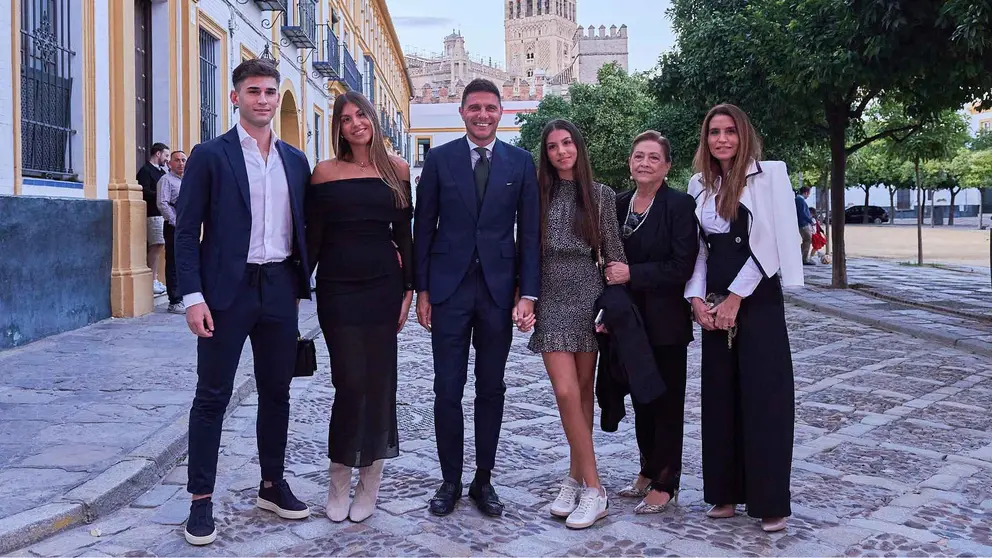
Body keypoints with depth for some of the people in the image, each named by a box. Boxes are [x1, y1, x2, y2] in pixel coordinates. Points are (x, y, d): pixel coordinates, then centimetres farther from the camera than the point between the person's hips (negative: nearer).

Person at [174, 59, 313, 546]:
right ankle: (201, 500, 12)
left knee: (276, 391, 12)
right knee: (212, 395, 1)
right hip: (227, 290, -4)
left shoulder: (295, 160, 11)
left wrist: (300, 286, 10)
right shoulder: (210, 156, -2)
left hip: (280, 289, 4)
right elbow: (187, 231, -5)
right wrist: (193, 297, -13)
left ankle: (272, 485, 26)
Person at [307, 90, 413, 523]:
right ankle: (339, 477, 14)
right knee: (351, 381, -3)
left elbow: (404, 233, 7)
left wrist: (408, 289, 2)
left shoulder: (396, 169, 6)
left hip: (383, 286, 1)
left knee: (378, 381, 5)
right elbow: (312, 236, 3)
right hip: (337, 287, -1)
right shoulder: (325, 172, 2)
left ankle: (370, 480, 19)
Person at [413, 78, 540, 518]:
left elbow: (529, 232, 2)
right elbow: (423, 228, 4)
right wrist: (422, 290, 0)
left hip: (498, 289, 1)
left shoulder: (521, 162, 4)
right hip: (449, 288, 0)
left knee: (491, 390, 8)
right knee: (447, 390, 4)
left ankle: (483, 480, 21)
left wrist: (528, 294, -4)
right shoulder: (439, 159, 3)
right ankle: (450, 480, 18)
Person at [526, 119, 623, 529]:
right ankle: (592, 488, 0)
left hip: (589, 298, 0)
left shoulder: (601, 195, 4)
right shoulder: (538, 194, 6)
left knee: (583, 391, 5)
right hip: (550, 300, 0)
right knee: (566, 393, -9)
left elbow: (614, 253, 4)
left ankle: (577, 478, 15)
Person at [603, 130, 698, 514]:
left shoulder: (680, 205, -11)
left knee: (667, 401, 4)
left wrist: (632, 274, -20)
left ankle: (665, 484, 14)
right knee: (642, 399, 16)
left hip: (665, 321, -6)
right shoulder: (619, 204, 7)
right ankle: (648, 472, 30)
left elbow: (682, 267, -17)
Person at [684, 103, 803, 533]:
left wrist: (735, 298, -12)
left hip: (758, 301, -5)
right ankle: (726, 492, 17)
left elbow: (771, 242, -10)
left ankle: (771, 501, 6)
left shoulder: (769, 175, -5)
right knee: (720, 397, 7)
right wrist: (696, 298, -2)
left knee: (764, 398, -3)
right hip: (715, 306, 5)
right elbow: (698, 248, 11)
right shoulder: (700, 185, 11)